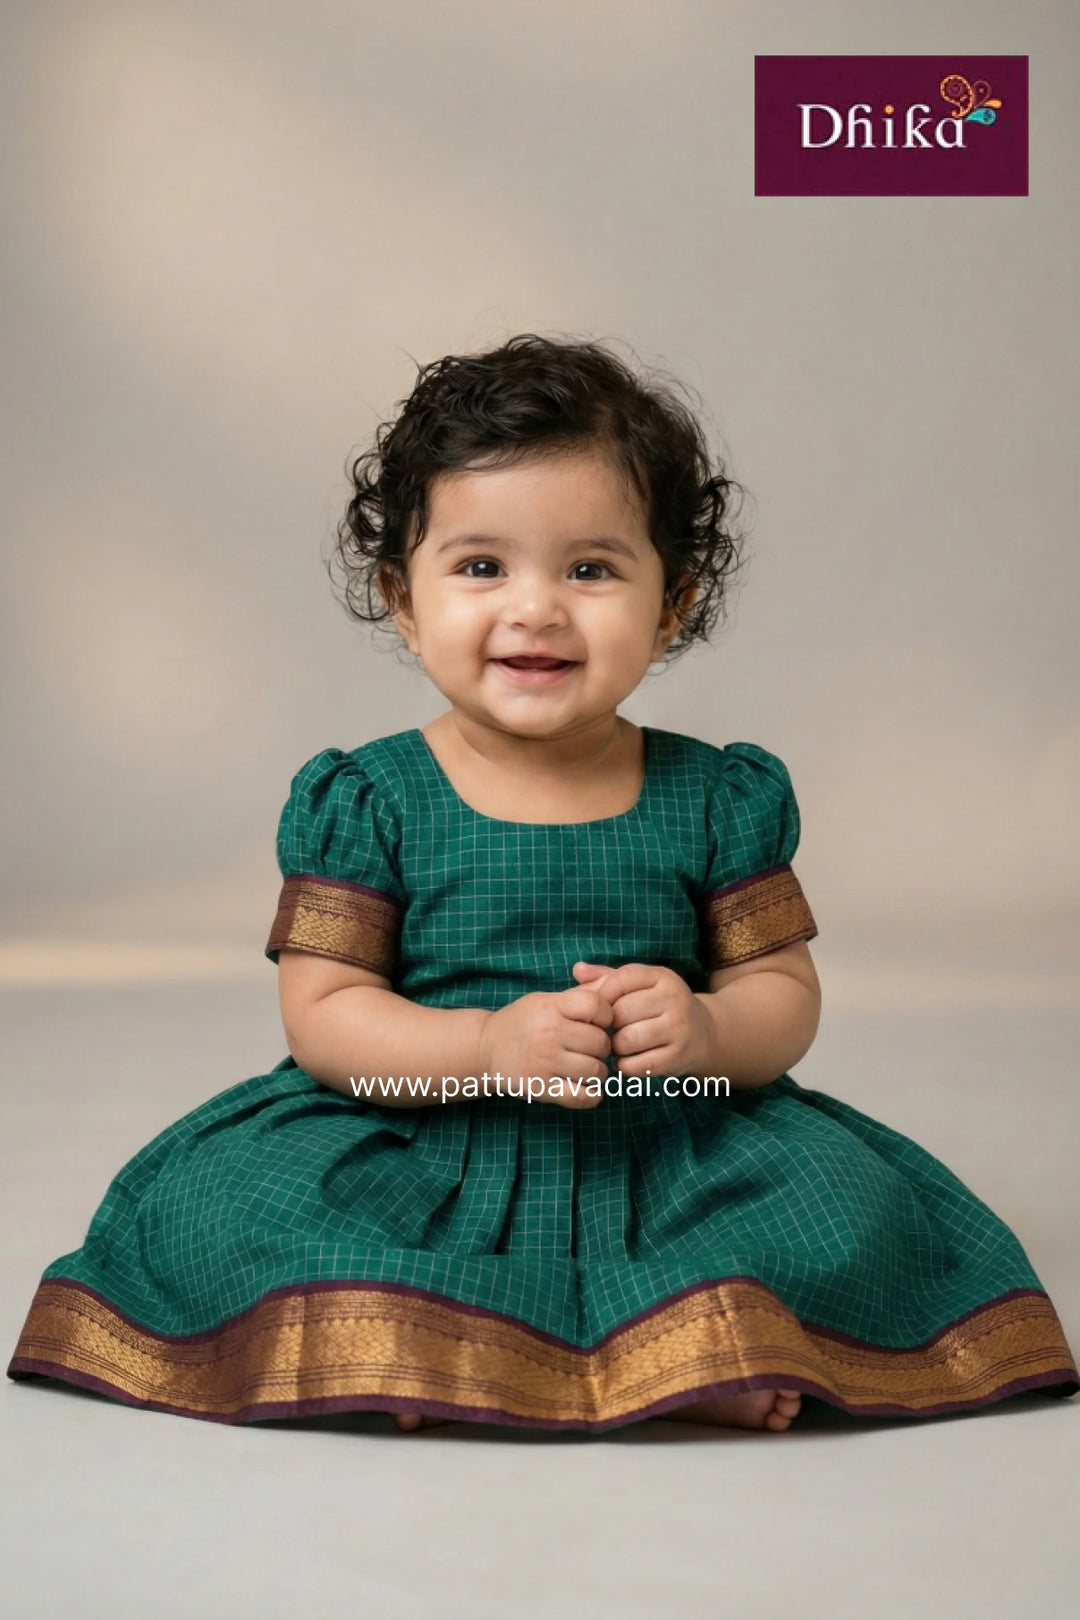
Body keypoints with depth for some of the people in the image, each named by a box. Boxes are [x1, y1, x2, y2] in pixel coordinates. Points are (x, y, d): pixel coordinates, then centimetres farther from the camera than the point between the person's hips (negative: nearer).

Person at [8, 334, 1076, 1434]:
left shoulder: (716, 800, 3)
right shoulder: (369, 802, -1)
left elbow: (786, 994, 6)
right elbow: (320, 1016, -6)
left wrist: (706, 1030, -18)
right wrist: (489, 1046, -22)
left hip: (667, 1152, 1)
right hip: (422, 1154, 0)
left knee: (853, 1213, -22)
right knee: (210, 1203, -26)